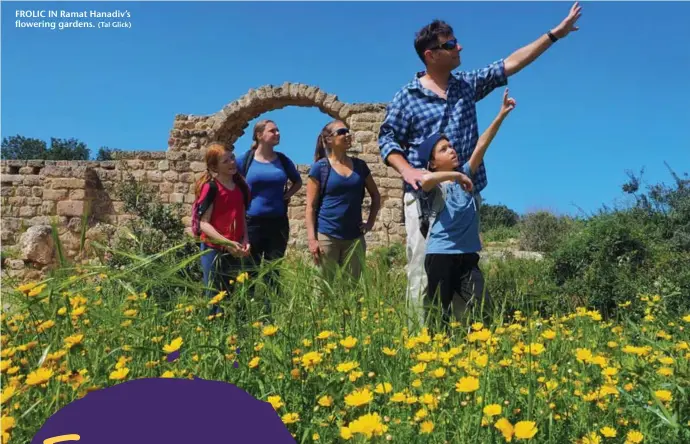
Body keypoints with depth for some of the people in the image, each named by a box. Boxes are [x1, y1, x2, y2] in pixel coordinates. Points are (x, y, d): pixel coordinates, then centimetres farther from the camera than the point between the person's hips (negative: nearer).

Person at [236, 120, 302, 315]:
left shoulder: (283, 160, 4)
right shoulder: (246, 159, -3)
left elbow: (297, 182, 19)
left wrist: (286, 196, 3)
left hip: (278, 222, 2)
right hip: (252, 222, -2)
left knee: (273, 272, 6)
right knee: (251, 272, 6)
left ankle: (271, 315, 15)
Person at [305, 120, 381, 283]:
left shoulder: (360, 165, 8)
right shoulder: (320, 167, -2)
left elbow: (376, 196, 20)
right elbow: (311, 206, -4)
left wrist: (370, 222, 9)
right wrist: (312, 239, -10)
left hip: (355, 237, 4)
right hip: (326, 236, -3)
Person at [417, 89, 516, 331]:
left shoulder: (465, 174, 11)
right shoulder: (434, 183, -4)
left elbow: (482, 146, 3)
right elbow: (424, 179, -29)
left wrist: (501, 114, -4)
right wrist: (456, 175, -19)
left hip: (468, 255, 5)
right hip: (440, 254, -5)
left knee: (482, 311, 1)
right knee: (439, 313, 1)